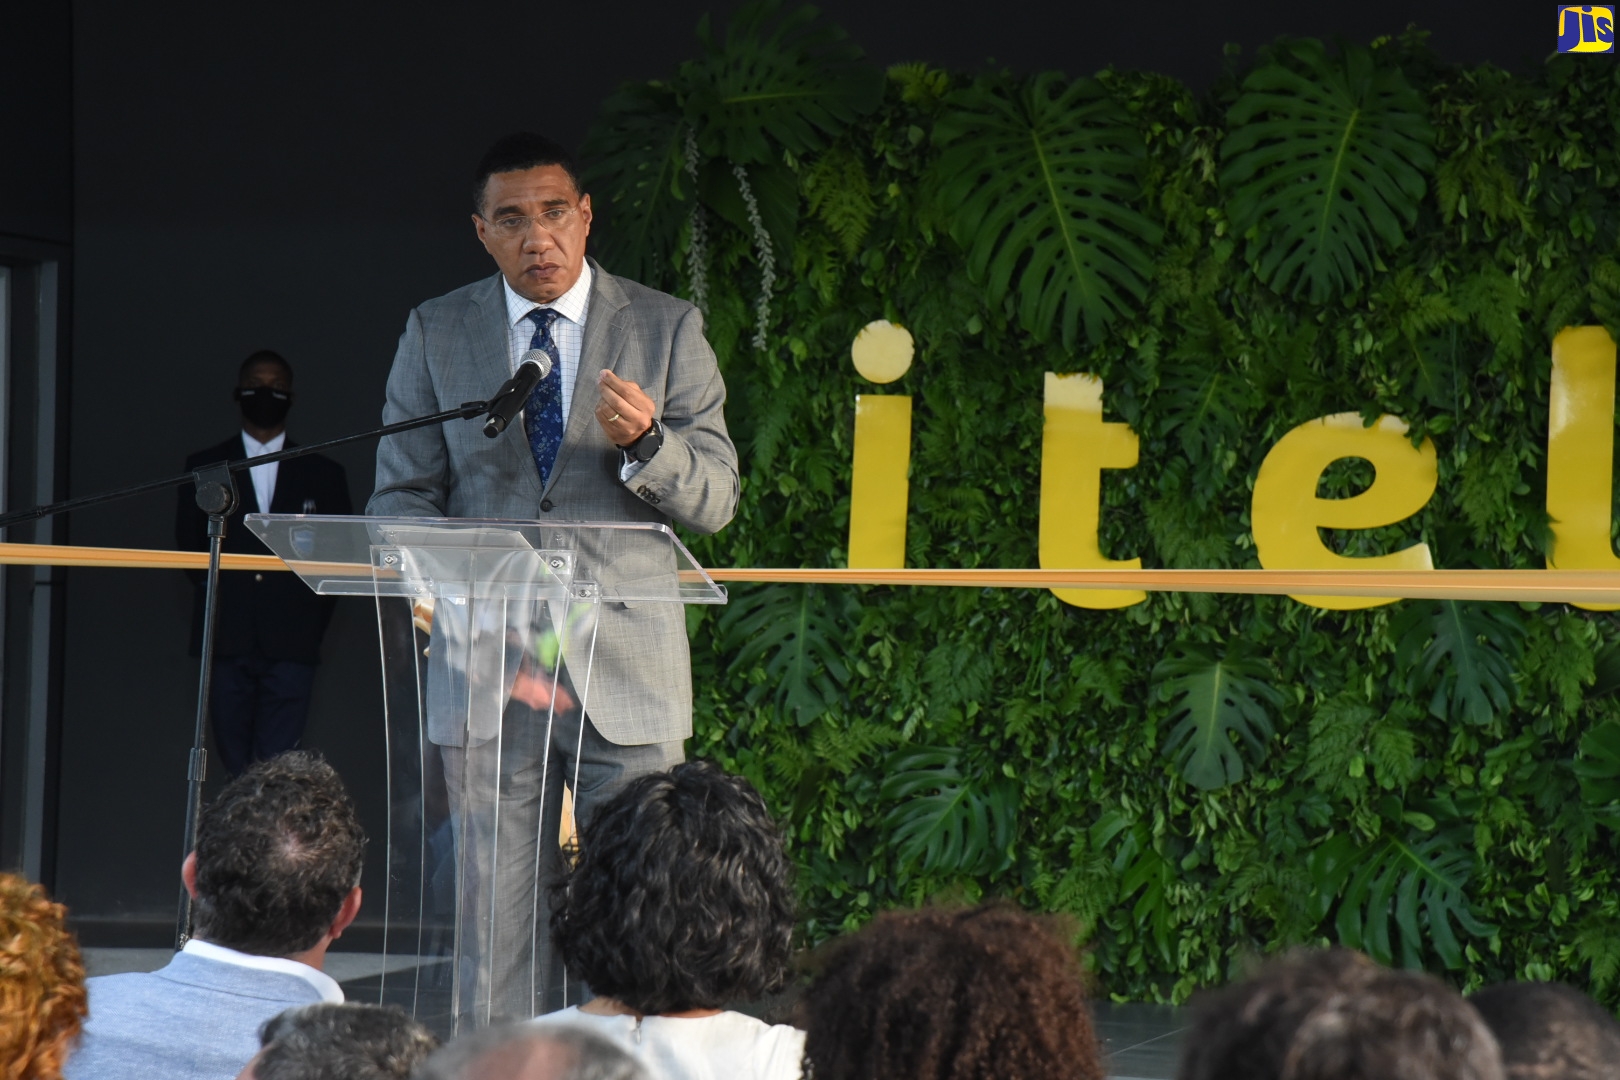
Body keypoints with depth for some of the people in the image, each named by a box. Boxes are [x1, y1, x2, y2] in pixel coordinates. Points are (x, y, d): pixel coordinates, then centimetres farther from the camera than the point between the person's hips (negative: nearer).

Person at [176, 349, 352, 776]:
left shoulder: (322, 474, 14)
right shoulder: (203, 468, 15)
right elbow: (188, 546, 12)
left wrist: (313, 622, 1)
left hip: (291, 644, -1)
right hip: (227, 641, 1)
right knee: (236, 768, -1)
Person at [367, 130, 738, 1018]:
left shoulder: (668, 329, 6)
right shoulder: (435, 334, 9)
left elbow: (715, 497, 2)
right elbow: (399, 501, 9)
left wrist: (645, 443, -20)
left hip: (626, 670, -1)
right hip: (486, 669, 1)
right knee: (498, 920, 2)